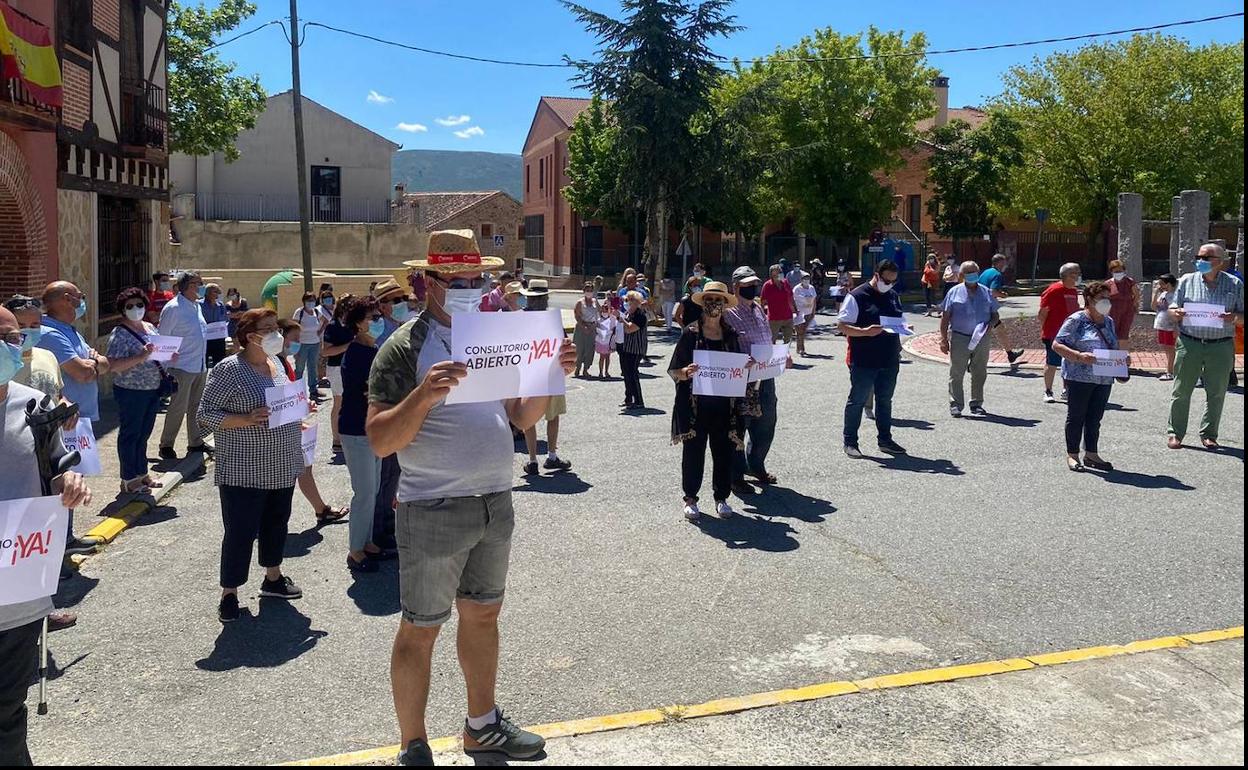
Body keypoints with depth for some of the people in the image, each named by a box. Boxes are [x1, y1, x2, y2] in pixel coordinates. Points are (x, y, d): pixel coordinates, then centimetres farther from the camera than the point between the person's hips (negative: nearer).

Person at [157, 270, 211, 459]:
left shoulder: (196, 305, 12)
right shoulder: (173, 308, -13)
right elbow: (162, 338, -12)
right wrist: (165, 367, -13)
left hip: (199, 366, 8)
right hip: (182, 367, -8)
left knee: (196, 406, 15)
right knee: (178, 407, -4)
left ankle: (196, 442, 26)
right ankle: (166, 445, 8)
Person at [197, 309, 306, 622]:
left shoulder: (275, 363, 9)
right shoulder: (228, 370, -15)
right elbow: (205, 416, -15)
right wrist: (246, 420, -27)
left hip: (282, 466, 8)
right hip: (245, 472, -7)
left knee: (277, 523, 19)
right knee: (240, 532, 0)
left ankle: (273, 578, 36)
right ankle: (229, 594, 15)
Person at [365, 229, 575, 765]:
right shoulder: (404, 348, -11)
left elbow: (522, 417, 12)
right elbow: (380, 442, -17)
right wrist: (423, 395, -32)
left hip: (496, 504, 6)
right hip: (434, 512, -6)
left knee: (482, 614, 19)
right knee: (420, 630, 6)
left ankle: (482, 726, 37)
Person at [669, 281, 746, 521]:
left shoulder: (731, 335, 8)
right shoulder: (691, 333, -3)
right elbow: (674, 371, -4)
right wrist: (686, 372, -25)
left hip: (724, 405, 3)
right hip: (695, 405, -3)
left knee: (724, 452, 8)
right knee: (693, 452, 4)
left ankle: (721, 497, 24)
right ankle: (691, 499, 19)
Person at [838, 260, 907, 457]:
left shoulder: (894, 296, 13)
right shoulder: (857, 296, -9)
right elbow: (842, 325, -13)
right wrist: (865, 332, -27)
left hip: (889, 360, 7)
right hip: (864, 361, -7)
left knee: (885, 401, 14)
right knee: (857, 400, 2)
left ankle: (885, 439, 25)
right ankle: (850, 442, 11)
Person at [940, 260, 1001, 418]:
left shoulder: (986, 293, 11)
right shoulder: (955, 292, 3)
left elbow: (995, 314, 16)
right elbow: (945, 317, 1)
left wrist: (990, 324, -8)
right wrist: (944, 339, -5)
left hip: (981, 339, 3)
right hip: (959, 338, -3)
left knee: (979, 374, 8)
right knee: (956, 374, 0)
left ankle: (977, 404, 18)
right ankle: (955, 405, 7)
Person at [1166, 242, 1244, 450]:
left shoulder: (1235, 284, 5)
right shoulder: (1187, 281, 7)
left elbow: (1242, 317, 7)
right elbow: (1173, 309, 10)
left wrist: (1235, 317, -16)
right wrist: (1176, 313, -13)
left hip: (1221, 347, 0)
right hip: (1189, 343, 0)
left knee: (1216, 393, 6)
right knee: (1181, 391, 1)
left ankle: (1208, 435, 19)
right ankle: (1175, 433, 11)